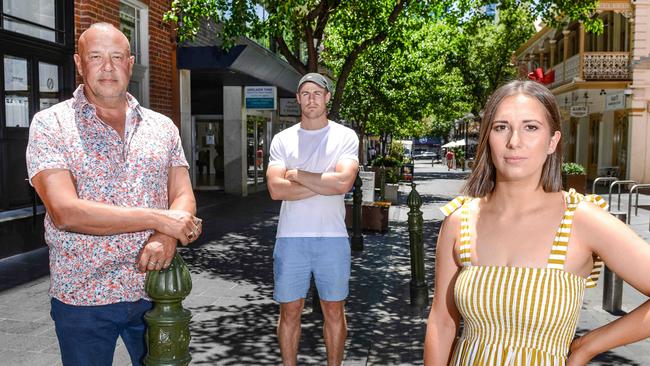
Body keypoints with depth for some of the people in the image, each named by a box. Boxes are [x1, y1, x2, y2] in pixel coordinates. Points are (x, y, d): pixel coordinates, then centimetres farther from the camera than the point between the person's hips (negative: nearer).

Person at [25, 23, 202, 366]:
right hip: (83, 298, -3)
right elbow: (65, 212, -17)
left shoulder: (163, 127, 6)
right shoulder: (50, 124, -5)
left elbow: (184, 198, 2)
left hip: (153, 289, 3)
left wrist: (168, 237, -21)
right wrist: (158, 219, -19)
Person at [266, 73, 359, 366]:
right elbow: (276, 189, -9)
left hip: (332, 237, -1)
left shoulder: (345, 137, 1)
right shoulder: (282, 139, 5)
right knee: (290, 311, 10)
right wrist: (324, 184, -12)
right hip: (290, 238, 1)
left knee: (334, 311, 11)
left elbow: (343, 182, -16)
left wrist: (297, 174, -10)